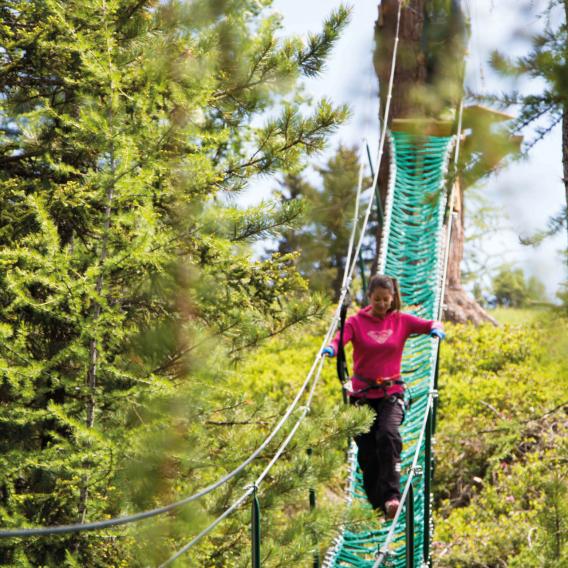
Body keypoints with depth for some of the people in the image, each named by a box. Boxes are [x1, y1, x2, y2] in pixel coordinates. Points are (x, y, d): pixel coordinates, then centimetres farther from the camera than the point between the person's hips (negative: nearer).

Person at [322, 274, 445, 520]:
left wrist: (436, 329, -29)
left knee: (388, 435, -27)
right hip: (362, 394, 1)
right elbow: (341, 337, -18)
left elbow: (429, 324, -5)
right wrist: (331, 348, -41)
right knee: (367, 452, 2)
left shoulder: (401, 321, 4)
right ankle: (378, 506, 16)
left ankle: (392, 496, -29)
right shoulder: (356, 322, 0)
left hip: (391, 392, -1)